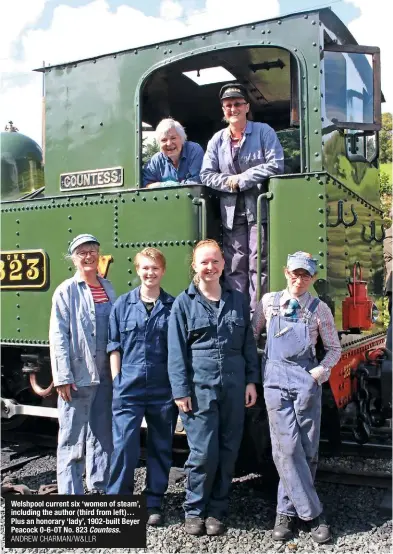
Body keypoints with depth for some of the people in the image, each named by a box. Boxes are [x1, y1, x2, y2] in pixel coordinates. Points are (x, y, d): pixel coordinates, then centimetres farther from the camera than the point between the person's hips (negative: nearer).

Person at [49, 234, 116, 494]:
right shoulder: (66, 291, -4)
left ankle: (99, 489, 27)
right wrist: (63, 377, -15)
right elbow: (58, 336, -9)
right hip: (77, 377, -5)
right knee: (73, 440, 0)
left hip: (105, 376, 5)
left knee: (103, 436, 14)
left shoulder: (108, 289, 11)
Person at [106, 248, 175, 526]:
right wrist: (117, 380, 0)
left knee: (161, 448, 11)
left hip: (163, 389, 1)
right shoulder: (123, 304, 4)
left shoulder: (173, 306, 1)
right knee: (124, 447, -2)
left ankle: (154, 503, 26)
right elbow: (115, 345, 6)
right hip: (129, 388, 0)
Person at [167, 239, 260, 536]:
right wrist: (181, 391, -8)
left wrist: (251, 381, 7)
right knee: (204, 453, -5)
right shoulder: (184, 303, 1)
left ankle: (217, 512, 24)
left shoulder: (238, 300, 11)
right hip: (200, 387, -3)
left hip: (234, 388, 3)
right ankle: (194, 511, 17)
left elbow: (249, 345, 13)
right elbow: (177, 352, -2)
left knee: (228, 452, 7)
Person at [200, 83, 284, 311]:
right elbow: (206, 175, 8)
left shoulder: (263, 132, 4)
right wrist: (230, 183, -10)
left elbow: (276, 165, -8)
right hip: (232, 213, 4)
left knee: (259, 266, -6)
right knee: (234, 268, 2)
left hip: (260, 209, -3)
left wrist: (241, 179, -10)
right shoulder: (217, 140, 14)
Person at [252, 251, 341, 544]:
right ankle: (312, 512, 5)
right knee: (287, 447, -8)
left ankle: (288, 510, 19)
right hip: (276, 378, 0)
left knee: (307, 448, 2)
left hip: (306, 379, 0)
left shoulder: (319, 309, 2)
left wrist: (320, 371, -7)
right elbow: (252, 334, 12)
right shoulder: (269, 302, 5)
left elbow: (334, 349, 9)